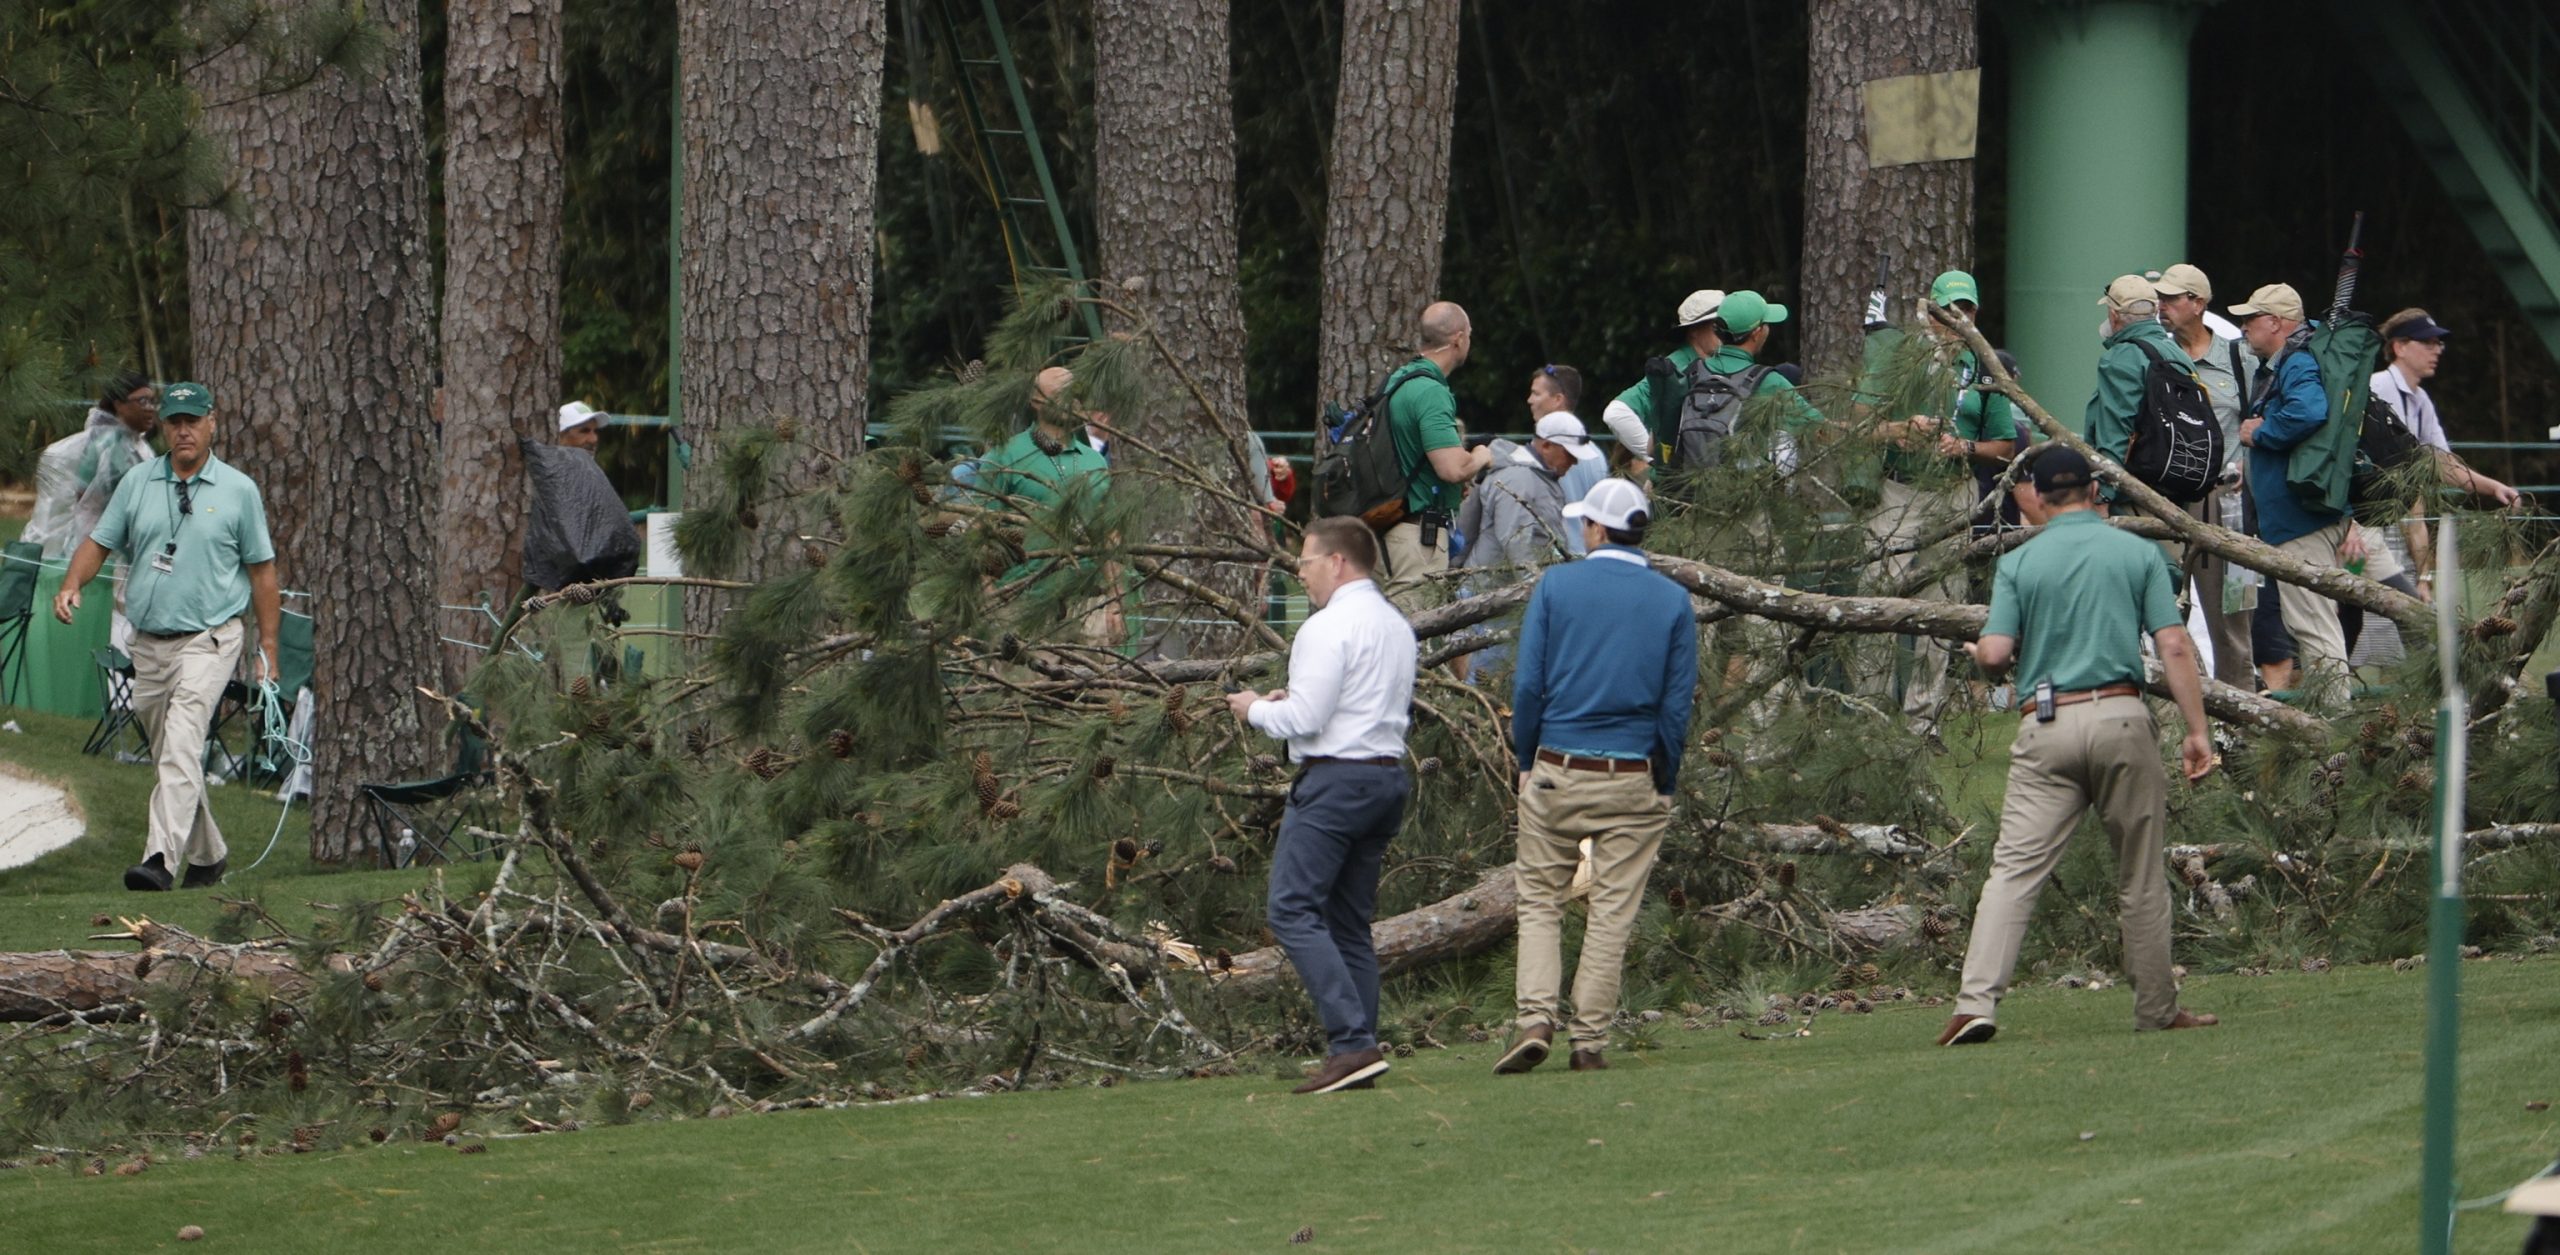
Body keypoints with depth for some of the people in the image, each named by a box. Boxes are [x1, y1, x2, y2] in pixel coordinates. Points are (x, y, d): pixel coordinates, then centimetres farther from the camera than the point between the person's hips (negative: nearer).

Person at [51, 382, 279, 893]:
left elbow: (262, 569, 5)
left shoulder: (239, 490, 1)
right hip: (149, 643, 5)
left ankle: (161, 859, -34)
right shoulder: (138, 482, 8)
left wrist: (268, 648, 2)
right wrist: (72, 584, -11)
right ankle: (207, 854, 31)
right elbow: (100, 542, 11)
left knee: (182, 744, -23)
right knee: (170, 756, 13)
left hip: (209, 639, -5)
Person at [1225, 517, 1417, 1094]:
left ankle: (1352, 1042, -21)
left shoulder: (1329, 628, -11)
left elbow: (1305, 720, -16)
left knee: (1294, 910, -10)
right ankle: (1358, 1055, 6)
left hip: (1335, 778, -9)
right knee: (1351, 924, 12)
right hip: (1388, 775, 9)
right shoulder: (1398, 628, 18)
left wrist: (1257, 710, 4)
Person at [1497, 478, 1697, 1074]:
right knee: (1612, 912, 5)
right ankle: (1589, 1041, 4)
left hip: (1557, 773, -1)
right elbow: (1678, 703, 0)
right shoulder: (1672, 600, 0)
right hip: (1634, 779, 1)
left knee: (1539, 900, 9)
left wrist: (1526, 763, 7)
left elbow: (1528, 684, -4)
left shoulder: (1556, 584, -2)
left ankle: (1536, 1019, -6)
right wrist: (1664, 785, 7)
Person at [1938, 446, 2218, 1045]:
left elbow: (1995, 655, -3)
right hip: (2121, 716, 0)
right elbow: (2174, 646, -1)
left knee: (2014, 868, -5)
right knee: (2142, 874, 10)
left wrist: (1979, 653, 21)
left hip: (2046, 727, 0)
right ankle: (2157, 1008, 17)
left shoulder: (2019, 564, 6)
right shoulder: (2139, 553, 7)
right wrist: (2196, 730, 0)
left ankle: (1976, 1001, -18)